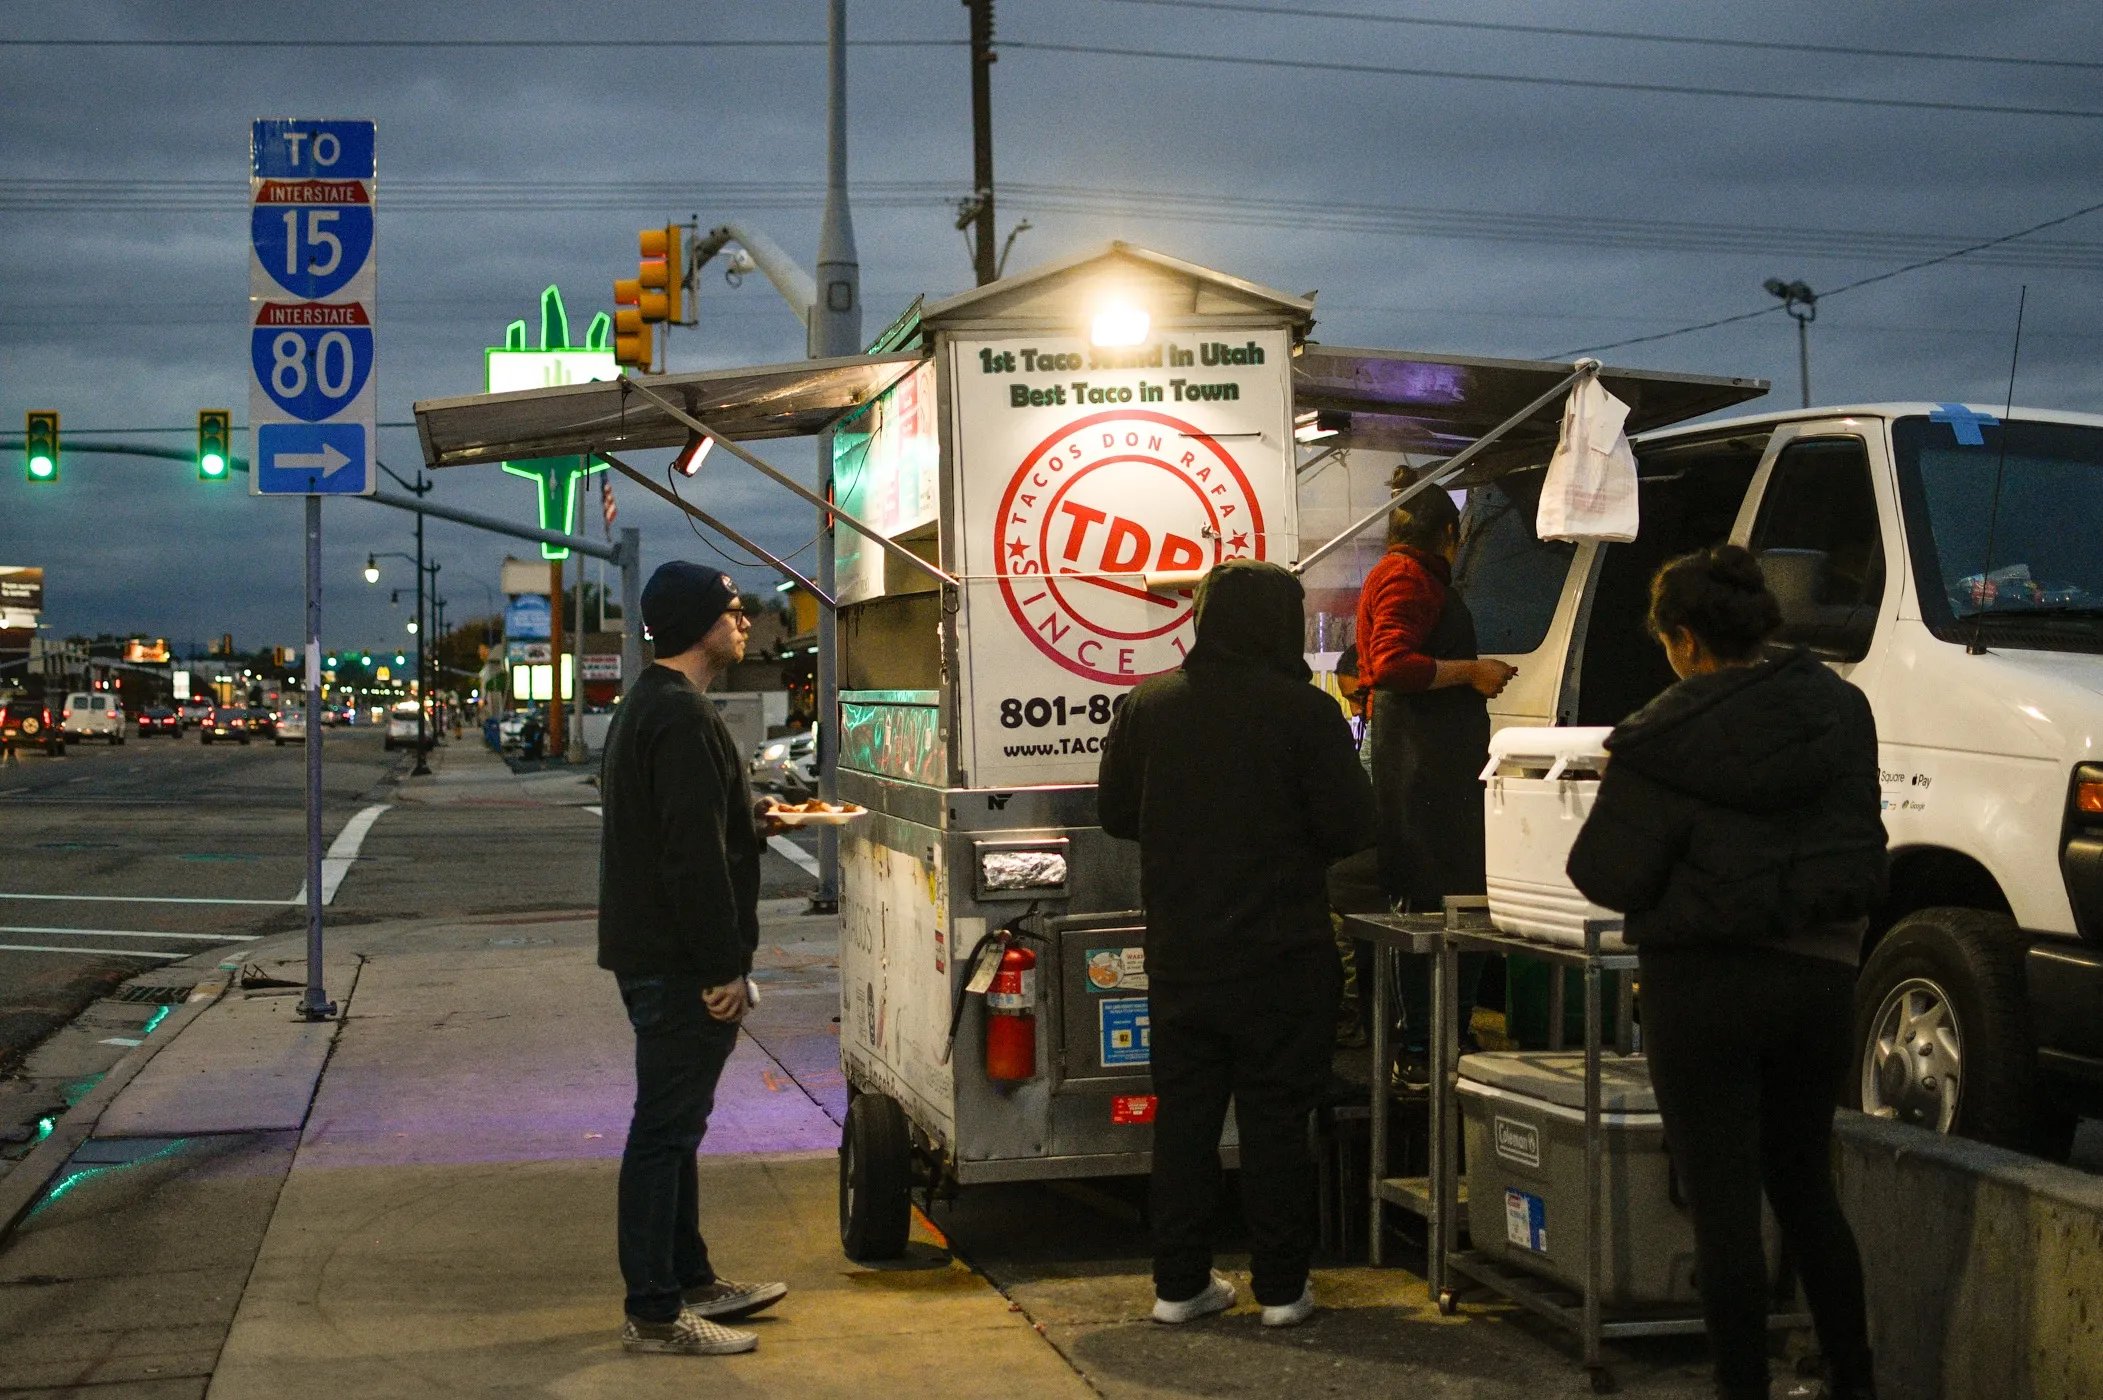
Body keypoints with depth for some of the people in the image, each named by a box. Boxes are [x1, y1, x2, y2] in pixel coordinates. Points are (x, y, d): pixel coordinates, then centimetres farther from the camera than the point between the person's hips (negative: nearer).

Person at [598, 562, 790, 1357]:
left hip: (652, 955, 11)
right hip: (679, 963, -11)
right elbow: (694, 856, -23)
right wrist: (723, 966, -21)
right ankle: (655, 1314, 1)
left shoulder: (647, 708, 15)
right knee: (666, 1130, -5)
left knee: (672, 1126, 18)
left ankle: (690, 1282, 30)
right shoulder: (683, 718, -19)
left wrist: (752, 825, 17)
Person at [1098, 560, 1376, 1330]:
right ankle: (1281, 1287, 11)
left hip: (1179, 955, 4)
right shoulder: (1304, 710, -13)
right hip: (1280, 951, -3)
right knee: (1276, 1121, 5)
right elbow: (1350, 825, -11)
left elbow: (1114, 811, 8)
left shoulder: (1147, 705, 0)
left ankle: (1180, 1282, 16)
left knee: (1183, 1117, 11)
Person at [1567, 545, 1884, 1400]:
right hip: (1821, 976, 6)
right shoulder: (1841, 712, 2)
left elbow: (1608, 877, -12)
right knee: (1807, 1188, 20)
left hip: (1705, 984, -5)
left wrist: (1619, 797, 5)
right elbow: (1865, 842, 11)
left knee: (1723, 1206, 2)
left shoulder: (1663, 740, -14)